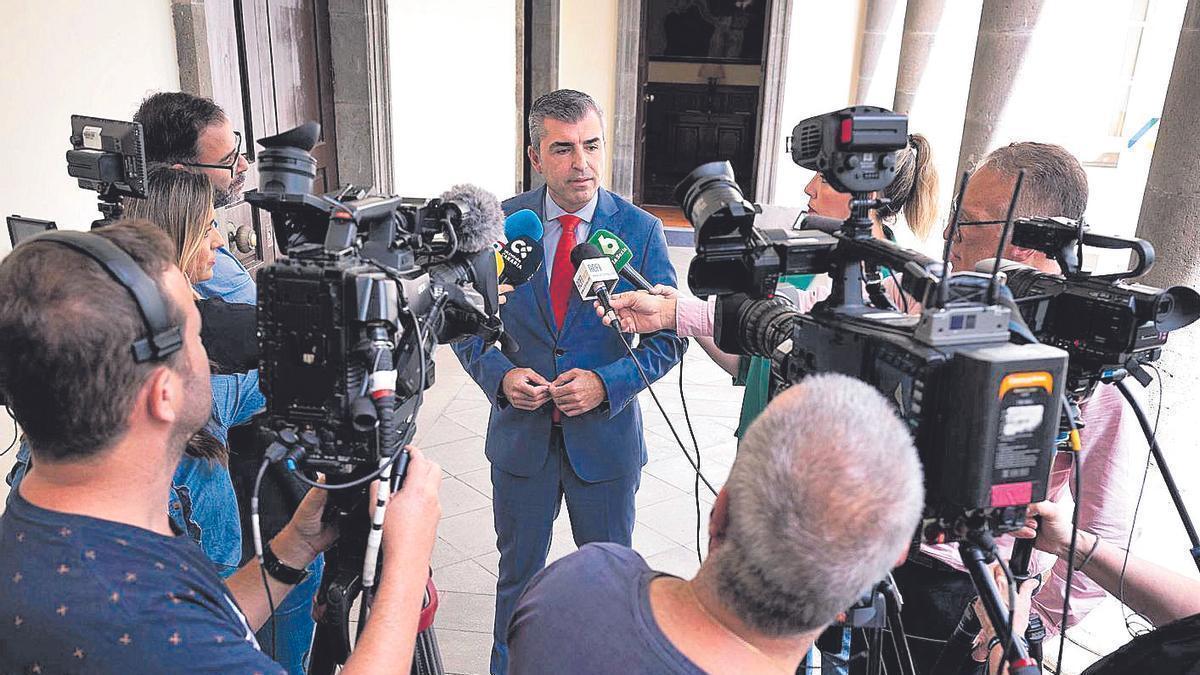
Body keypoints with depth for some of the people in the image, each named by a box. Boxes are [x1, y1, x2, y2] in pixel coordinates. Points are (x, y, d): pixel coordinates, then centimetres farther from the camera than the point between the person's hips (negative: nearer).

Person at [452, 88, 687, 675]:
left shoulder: (641, 230, -9)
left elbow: (667, 336, -5)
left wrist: (607, 383, -21)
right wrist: (500, 374, -18)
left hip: (606, 435, -1)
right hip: (521, 432, 1)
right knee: (517, 574, 20)